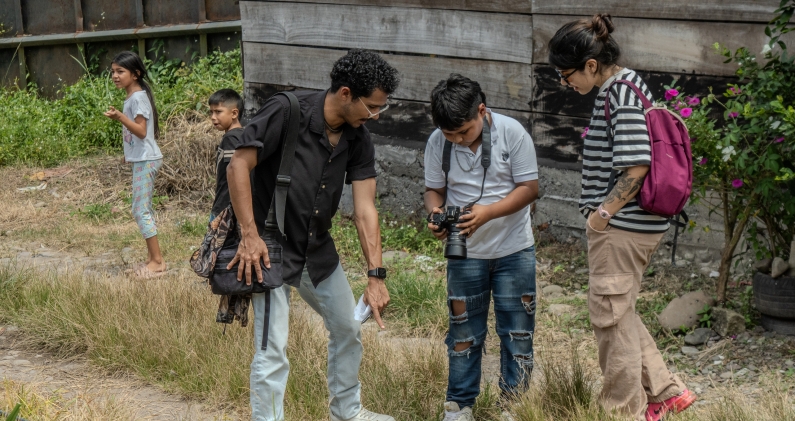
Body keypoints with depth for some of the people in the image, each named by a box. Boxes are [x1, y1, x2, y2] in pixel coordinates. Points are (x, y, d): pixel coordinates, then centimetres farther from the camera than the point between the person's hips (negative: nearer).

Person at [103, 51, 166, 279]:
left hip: (145, 161, -10)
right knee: (144, 209, 13)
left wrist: (120, 117, -33)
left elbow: (141, 131, -23)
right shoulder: (133, 97, 12)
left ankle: (157, 261, -6)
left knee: (140, 210, -9)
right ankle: (153, 258, 17)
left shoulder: (138, 98, -17)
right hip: (141, 159, 10)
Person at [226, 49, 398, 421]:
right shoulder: (287, 113, -21)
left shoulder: (358, 141, -3)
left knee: (348, 329, 19)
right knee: (273, 349, -9)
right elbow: (238, 166, -20)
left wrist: (375, 276, -12)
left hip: (318, 250, 7)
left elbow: (365, 208, -6)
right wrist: (250, 234, -22)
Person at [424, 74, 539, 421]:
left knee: (517, 330, 6)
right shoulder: (437, 142, -9)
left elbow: (529, 187, -13)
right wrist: (435, 211, -22)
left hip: (514, 249, -1)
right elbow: (434, 189, 2)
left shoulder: (512, 133, -15)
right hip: (464, 251, 1)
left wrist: (487, 213, -26)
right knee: (464, 331, 8)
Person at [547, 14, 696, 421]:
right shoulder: (627, 83, 11)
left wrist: (603, 213, -17)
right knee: (619, 311, 19)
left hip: (622, 225, -10)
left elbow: (636, 165, -26)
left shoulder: (620, 94, -19)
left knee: (609, 312, 3)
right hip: (639, 223, 10)